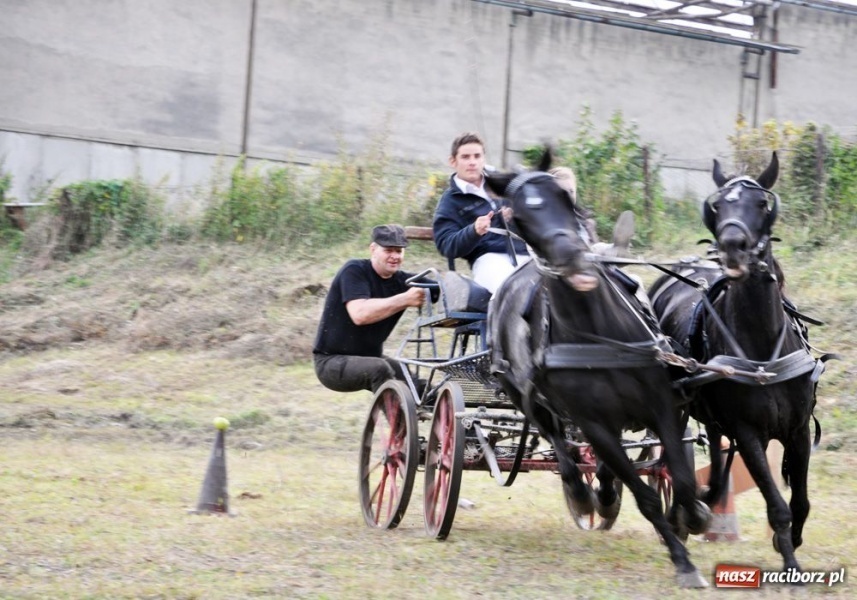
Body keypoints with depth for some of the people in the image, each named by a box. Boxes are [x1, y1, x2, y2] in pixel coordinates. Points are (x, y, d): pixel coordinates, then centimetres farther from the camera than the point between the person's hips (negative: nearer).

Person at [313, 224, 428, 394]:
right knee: (379, 368, -33)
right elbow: (360, 314, -32)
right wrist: (405, 299, -37)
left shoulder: (402, 281, 2)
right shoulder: (354, 271, -15)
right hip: (333, 361, -7)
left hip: (370, 358, 7)